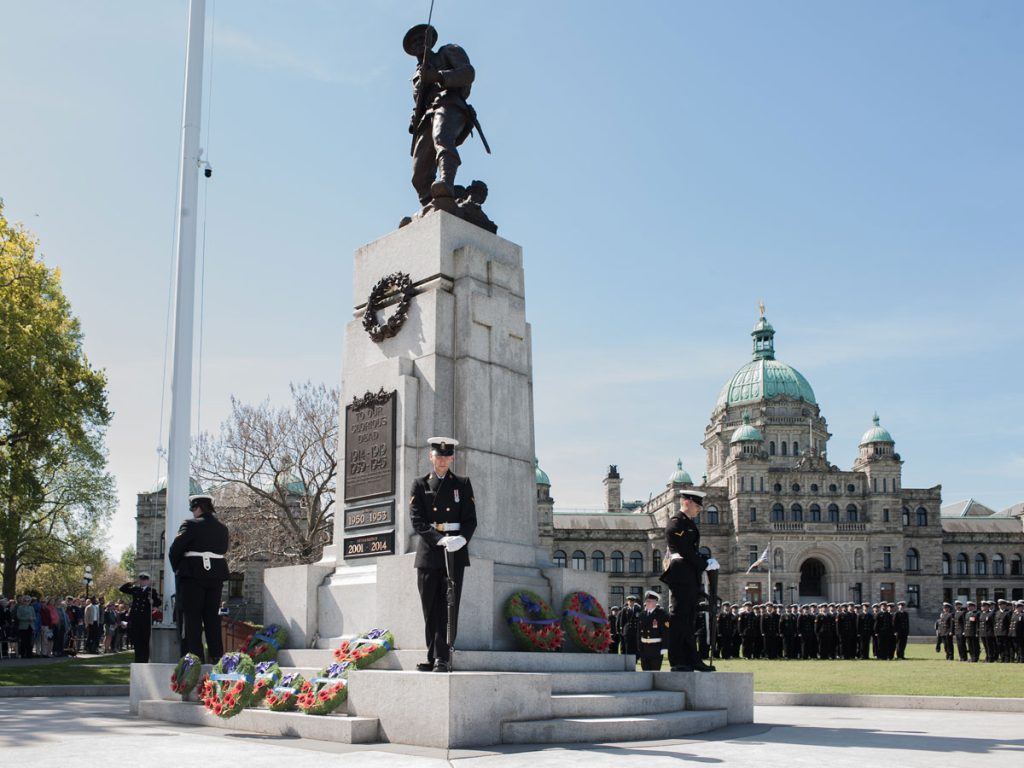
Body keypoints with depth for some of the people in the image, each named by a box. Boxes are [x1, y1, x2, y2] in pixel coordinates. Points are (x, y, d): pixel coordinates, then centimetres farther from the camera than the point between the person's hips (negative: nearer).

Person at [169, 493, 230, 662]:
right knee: (212, 616, 11)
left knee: (192, 617, 1)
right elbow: (223, 550, 8)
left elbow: (174, 550, -11)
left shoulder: (191, 525, -9)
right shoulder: (223, 528, 8)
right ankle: (216, 654, 10)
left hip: (193, 575, -5)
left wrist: (177, 568, 5)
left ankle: (195, 655, -3)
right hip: (216, 576, 5)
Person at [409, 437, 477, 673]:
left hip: (456, 552, 0)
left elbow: (470, 519, 4)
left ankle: (443, 659, -4)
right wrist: (440, 539, -17)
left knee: (449, 607, -5)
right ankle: (433, 657, 12)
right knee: (431, 609, 4)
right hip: (428, 551, 1)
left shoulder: (462, 484, 9)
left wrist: (462, 539, -16)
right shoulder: (420, 485, 7)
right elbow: (417, 520, -3)